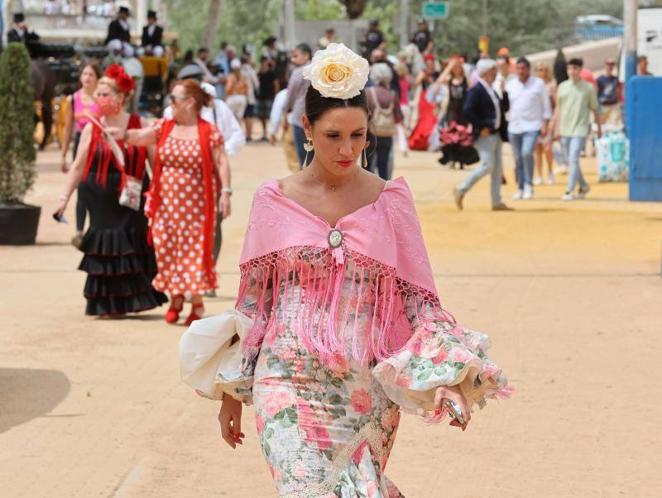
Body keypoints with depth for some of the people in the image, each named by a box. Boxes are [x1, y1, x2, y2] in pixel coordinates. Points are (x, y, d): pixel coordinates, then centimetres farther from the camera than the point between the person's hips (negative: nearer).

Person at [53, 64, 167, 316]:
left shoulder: (139, 125, 1)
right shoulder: (92, 128, 2)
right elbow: (78, 166, 5)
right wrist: (65, 197, 3)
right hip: (101, 199, 0)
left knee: (133, 246, 1)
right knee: (105, 249, 0)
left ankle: (128, 300, 11)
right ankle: (107, 303, 9)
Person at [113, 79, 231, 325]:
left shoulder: (209, 132, -5)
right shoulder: (164, 127, 7)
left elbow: (221, 163, -8)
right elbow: (141, 137, -6)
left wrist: (225, 192, -16)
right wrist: (123, 134, -25)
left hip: (196, 205, -4)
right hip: (166, 203, 4)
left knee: (194, 250, -3)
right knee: (166, 249, 5)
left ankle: (197, 303, 7)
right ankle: (176, 297, 21)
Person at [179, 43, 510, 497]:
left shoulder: (390, 200, 2)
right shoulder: (275, 200, 1)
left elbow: (417, 299, 3)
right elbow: (252, 302, 7)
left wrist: (449, 377, -10)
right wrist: (232, 392, 9)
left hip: (367, 389, 1)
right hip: (291, 383, -1)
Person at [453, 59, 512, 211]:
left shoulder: (491, 90, 17)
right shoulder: (476, 90, -12)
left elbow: (505, 108, 18)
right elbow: (468, 110, -22)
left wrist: (503, 92, 3)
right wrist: (481, 127, -19)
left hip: (496, 134, 9)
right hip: (485, 135, -9)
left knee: (497, 168, 8)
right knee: (487, 166, -12)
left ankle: (497, 202, 12)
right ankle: (461, 190, 0)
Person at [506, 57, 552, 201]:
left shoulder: (539, 84, 0)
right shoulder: (510, 85, 9)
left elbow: (546, 106, 3)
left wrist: (545, 125, -4)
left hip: (532, 126, -4)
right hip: (514, 127, 4)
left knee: (527, 153, -22)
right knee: (518, 159, 7)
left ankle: (528, 185, -11)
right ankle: (520, 188, 16)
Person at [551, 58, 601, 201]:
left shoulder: (588, 88, -1)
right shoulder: (562, 87, 8)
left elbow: (594, 109, 5)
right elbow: (558, 109, 12)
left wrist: (599, 128, 9)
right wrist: (556, 129, 8)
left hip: (580, 129, -5)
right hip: (565, 129, 5)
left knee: (573, 160, -15)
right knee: (570, 161, 10)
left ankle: (570, 191, -15)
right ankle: (583, 186, 29)